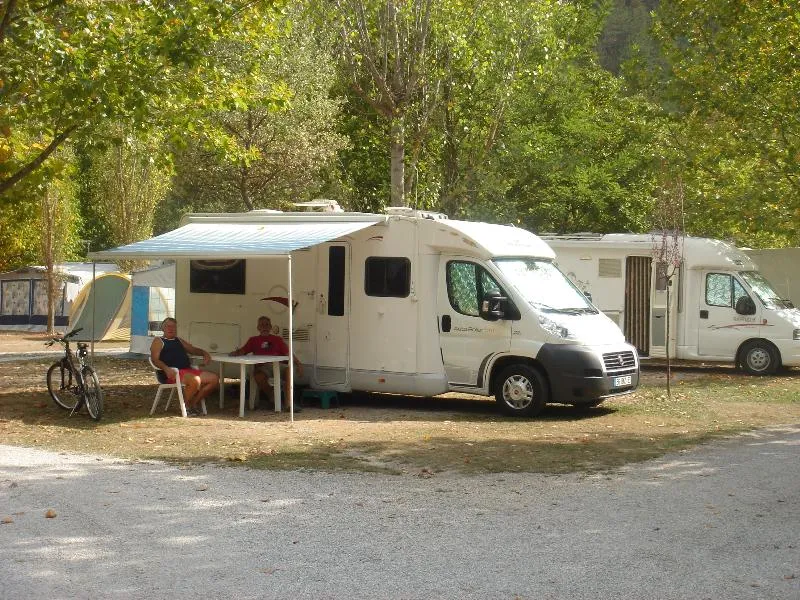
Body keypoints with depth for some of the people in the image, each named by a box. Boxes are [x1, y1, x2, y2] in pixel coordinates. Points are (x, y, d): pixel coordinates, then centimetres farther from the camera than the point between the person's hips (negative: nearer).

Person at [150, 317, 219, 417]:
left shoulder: (179, 340, 31)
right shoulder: (158, 341, 10)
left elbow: (193, 350, 38)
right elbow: (155, 359, -4)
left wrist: (204, 353, 15)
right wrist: (166, 368, -24)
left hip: (189, 370, 8)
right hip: (174, 372, -8)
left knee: (214, 378, -7)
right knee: (195, 380, -35)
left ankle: (194, 403, 0)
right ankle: (185, 406, -12)